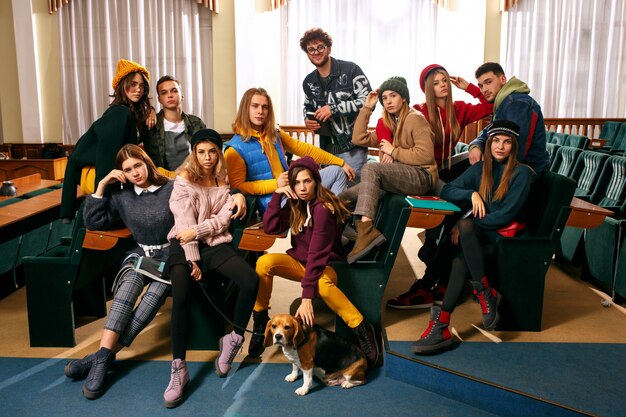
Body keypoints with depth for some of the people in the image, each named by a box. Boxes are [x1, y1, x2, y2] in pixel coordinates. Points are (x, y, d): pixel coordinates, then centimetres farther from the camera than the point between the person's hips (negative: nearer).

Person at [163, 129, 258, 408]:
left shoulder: (223, 182, 13)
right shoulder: (184, 180, 1)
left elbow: (223, 219, 0)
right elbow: (185, 222, -9)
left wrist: (196, 231, -17)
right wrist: (192, 260, -17)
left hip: (215, 244, 3)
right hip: (185, 245, -3)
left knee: (251, 280, -23)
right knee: (180, 296, -29)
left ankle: (233, 339, -3)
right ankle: (178, 369, -20)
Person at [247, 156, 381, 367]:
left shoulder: (323, 208, -23)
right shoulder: (295, 203, 0)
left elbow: (317, 254, -30)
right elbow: (271, 227, -8)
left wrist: (307, 297, -34)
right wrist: (277, 195, -18)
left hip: (325, 265, -6)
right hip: (298, 262, 6)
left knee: (323, 285, -41)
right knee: (264, 262, -23)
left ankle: (362, 328, -26)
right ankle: (260, 321, -8)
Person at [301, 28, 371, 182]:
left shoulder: (351, 70, -7)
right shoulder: (308, 82, 10)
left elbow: (368, 102, -13)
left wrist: (333, 108, -18)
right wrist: (308, 120, 3)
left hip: (352, 148, -5)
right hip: (326, 148, 5)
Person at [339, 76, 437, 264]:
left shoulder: (415, 118, -1)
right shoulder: (390, 124, 23)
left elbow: (426, 156, -13)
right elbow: (359, 138, 16)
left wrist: (394, 151, -7)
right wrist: (367, 107, 13)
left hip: (421, 176, -8)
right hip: (398, 177, 8)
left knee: (370, 168, -33)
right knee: (344, 198, -8)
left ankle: (366, 229, -46)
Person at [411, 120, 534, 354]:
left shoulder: (521, 173, -4)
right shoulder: (480, 169, 11)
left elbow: (505, 215, -13)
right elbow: (446, 191, 7)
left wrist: (465, 226, -17)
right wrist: (472, 193, -12)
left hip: (507, 235, -4)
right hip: (478, 235, 4)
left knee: (461, 259, -34)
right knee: (460, 260, -33)